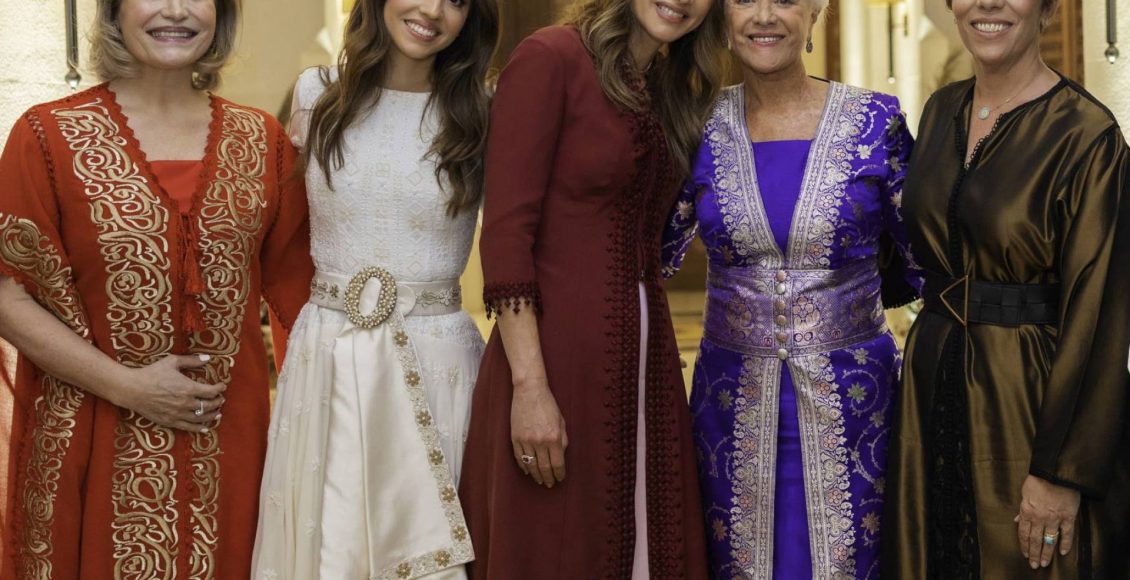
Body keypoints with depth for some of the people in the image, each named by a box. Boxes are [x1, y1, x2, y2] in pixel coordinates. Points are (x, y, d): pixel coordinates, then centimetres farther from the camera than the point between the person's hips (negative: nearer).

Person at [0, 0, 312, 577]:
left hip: (228, 442, 3)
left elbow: (294, 282, 9)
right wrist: (126, 385, -16)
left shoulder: (260, 138, 5)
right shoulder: (48, 135, -5)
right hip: (97, 447, -2)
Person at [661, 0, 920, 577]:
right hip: (734, 400, 1)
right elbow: (651, 255, 11)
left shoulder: (875, 121, -3)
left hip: (851, 399, -1)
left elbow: (920, 263, 5)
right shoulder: (701, 128, 1)